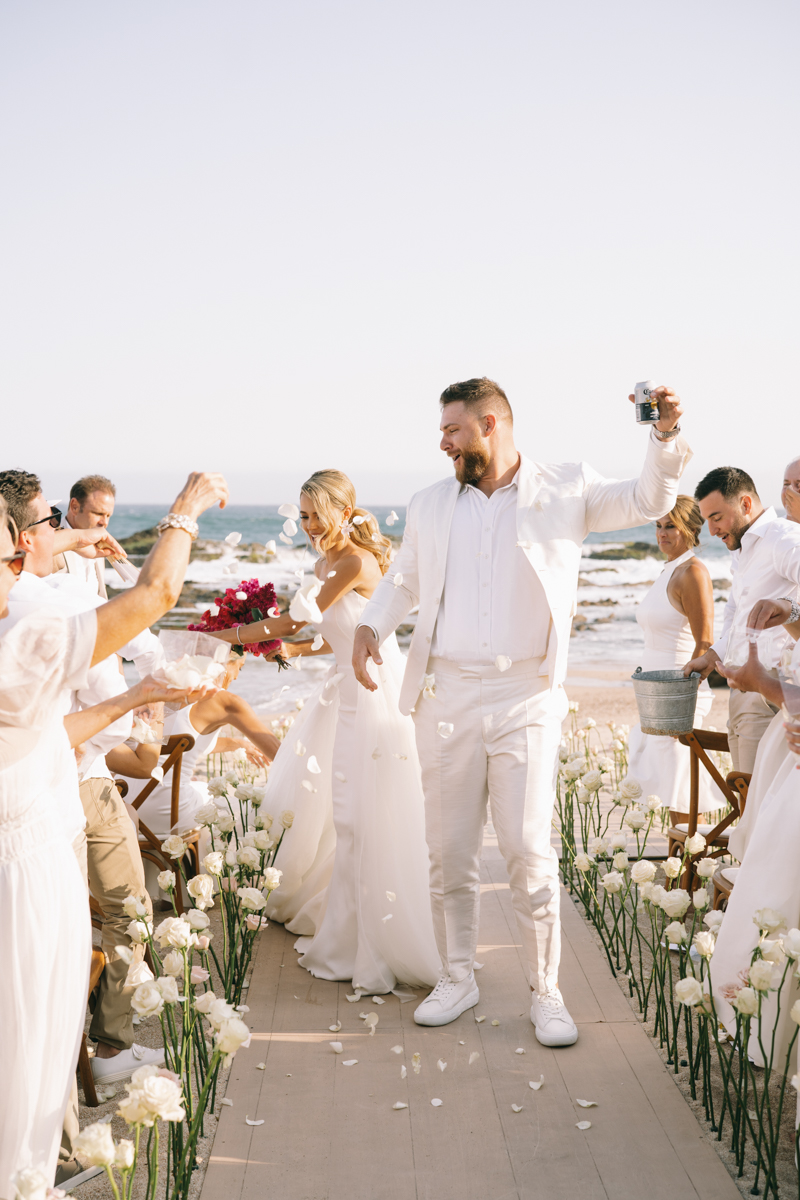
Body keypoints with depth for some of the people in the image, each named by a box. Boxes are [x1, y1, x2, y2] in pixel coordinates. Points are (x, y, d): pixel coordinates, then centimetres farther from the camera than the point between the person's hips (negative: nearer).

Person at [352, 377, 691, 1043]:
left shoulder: (565, 489, 4)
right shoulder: (430, 505, 13)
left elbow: (649, 500, 1)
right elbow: (403, 579, 23)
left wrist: (665, 435, -17)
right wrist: (371, 626, 4)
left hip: (525, 699, -3)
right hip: (446, 698, 3)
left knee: (530, 849, -4)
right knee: (449, 850, 9)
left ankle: (547, 992, 11)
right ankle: (458, 979, 25)